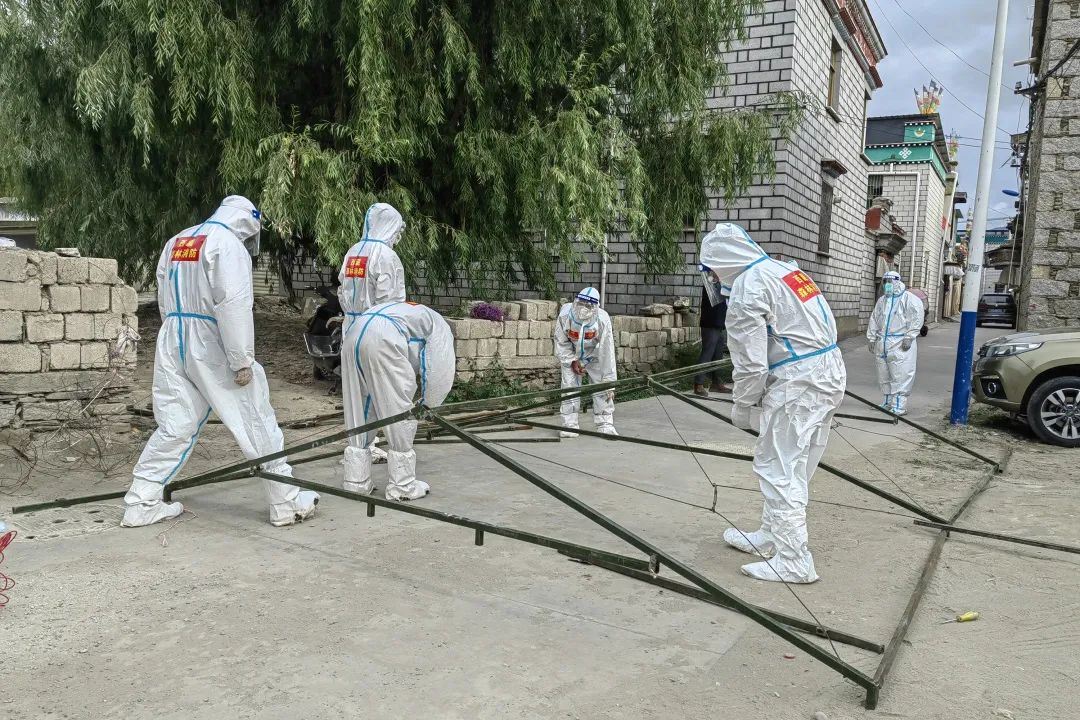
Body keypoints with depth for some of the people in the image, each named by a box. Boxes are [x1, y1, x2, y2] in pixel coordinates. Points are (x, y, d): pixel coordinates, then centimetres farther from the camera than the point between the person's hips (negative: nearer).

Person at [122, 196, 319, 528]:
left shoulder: (175, 242, 16)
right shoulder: (229, 245, -9)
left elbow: (165, 300, 16)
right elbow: (233, 306, -18)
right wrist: (242, 361, -18)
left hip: (173, 341, 7)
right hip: (211, 345, -7)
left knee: (174, 425, 12)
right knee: (256, 422, 1)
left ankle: (140, 504, 12)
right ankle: (287, 503, 7)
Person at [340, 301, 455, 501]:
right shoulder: (441, 328, 20)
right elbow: (440, 371, 5)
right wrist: (430, 404, 18)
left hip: (354, 330, 8)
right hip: (382, 337, -8)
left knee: (360, 409, 16)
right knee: (400, 410, 3)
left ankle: (356, 480, 22)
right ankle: (402, 486, 10)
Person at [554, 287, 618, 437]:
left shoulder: (603, 320, -30)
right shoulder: (565, 315, -27)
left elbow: (607, 352, -28)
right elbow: (561, 342, -11)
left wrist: (609, 381, -27)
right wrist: (572, 361, -18)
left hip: (594, 356, 0)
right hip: (571, 356, 0)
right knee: (570, 387, -6)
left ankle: (606, 425, 7)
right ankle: (569, 425, 5)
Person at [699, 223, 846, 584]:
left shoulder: (746, 290, -11)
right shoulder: (785, 270, 16)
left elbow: (750, 363, -15)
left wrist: (741, 408, 2)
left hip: (798, 384, -10)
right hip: (829, 375, 10)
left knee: (779, 470, -2)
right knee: (791, 468, 18)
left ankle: (794, 562, 1)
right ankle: (771, 536, 31)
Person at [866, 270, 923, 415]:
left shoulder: (909, 299, -4)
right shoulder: (882, 300, 18)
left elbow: (916, 319, -10)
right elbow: (874, 320, 20)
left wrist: (909, 337, -16)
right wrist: (871, 338, 14)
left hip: (900, 344, -7)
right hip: (883, 344, 7)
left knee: (900, 376, -8)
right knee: (884, 376, 12)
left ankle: (899, 406, -6)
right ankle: (888, 402, 23)